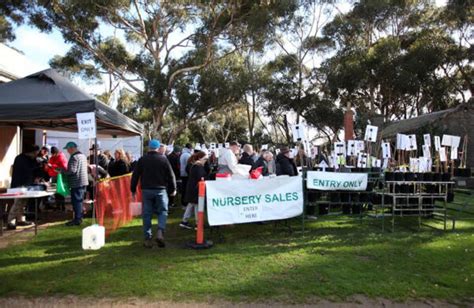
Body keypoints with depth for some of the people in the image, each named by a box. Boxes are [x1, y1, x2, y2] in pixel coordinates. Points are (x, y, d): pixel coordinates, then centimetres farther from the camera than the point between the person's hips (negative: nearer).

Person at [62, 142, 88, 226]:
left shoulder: (74, 157, -16)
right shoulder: (83, 155, 15)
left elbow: (72, 170, -22)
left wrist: (63, 172, -8)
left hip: (76, 183, -10)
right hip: (83, 182, 10)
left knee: (76, 201, -4)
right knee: (79, 200, 16)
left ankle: (77, 219, -1)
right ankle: (79, 217, 23)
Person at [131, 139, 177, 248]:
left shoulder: (142, 160, 1)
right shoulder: (163, 159, -3)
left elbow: (135, 176, 4)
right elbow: (171, 175, -1)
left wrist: (133, 190, 14)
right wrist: (173, 189, 10)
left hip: (146, 190, 2)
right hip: (161, 190, -1)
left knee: (147, 214, 8)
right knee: (162, 212, 9)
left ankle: (148, 239, 9)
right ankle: (160, 232, -12)